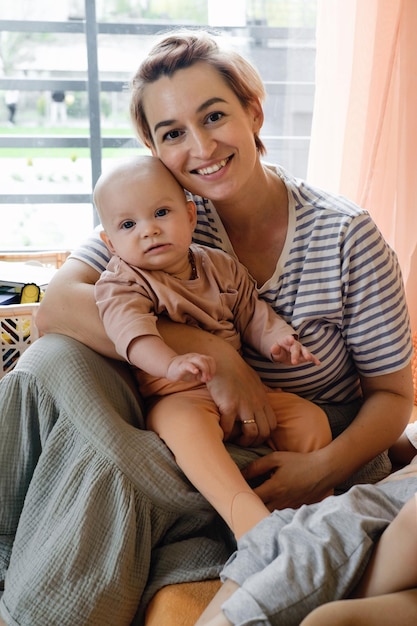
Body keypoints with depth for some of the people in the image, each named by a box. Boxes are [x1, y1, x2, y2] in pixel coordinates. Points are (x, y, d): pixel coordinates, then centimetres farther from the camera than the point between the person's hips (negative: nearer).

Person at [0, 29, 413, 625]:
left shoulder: (345, 236, -14)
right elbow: (55, 305, -21)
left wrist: (324, 468, -26)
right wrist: (212, 352, -30)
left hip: (297, 457, -2)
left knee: (108, 462, -30)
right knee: (54, 358, -22)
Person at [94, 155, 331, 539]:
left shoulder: (221, 267, 11)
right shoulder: (122, 283, -7)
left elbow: (253, 312, 15)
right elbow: (129, 327, -27)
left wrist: (278, 340, -9)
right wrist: (172, 363, -48)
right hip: (175, 396, -6)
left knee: (311, 417, -5)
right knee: (188, 423, -39)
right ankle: (248, 515, -48)